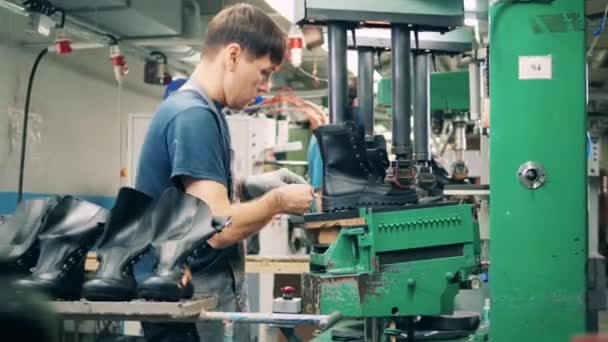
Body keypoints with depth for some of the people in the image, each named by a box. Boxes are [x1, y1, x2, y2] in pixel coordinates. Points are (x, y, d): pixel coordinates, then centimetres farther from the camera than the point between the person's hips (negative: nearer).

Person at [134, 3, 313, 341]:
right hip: (195, 308, -10)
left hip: (194, 299, 10)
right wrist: (278, 201, -9)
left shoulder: (194, 108, 11)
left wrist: (249, 187, 9)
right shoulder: (194, 115, -19)